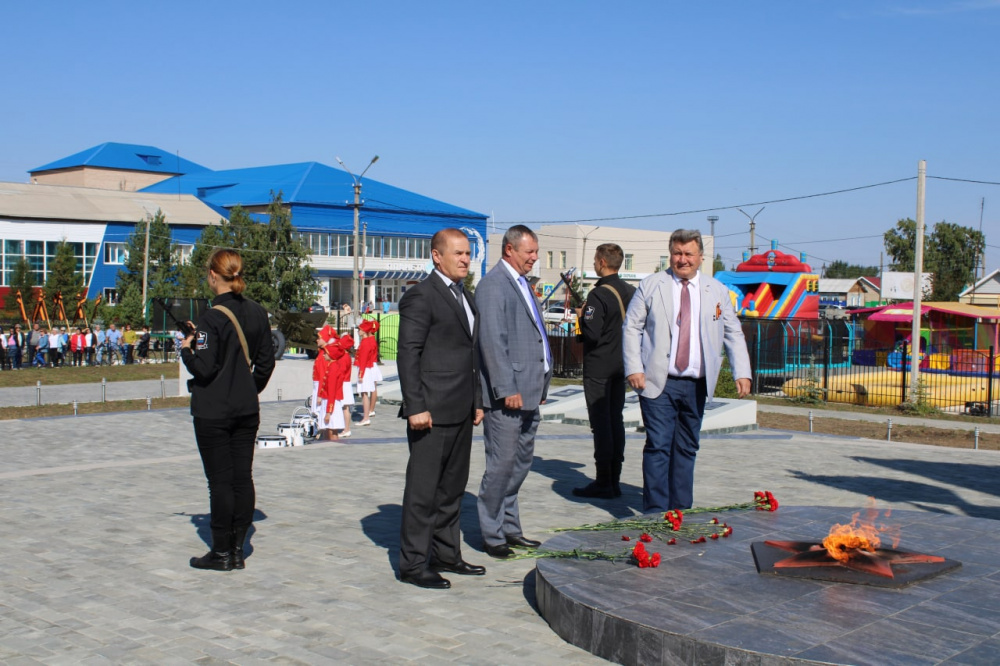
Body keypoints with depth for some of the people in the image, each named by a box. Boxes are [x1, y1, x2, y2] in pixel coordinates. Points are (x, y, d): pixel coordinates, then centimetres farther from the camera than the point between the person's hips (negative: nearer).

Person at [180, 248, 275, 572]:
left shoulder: (212, 316, -16)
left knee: (220, 480, 1)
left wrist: (186, 349, 1)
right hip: (247, 411, 6)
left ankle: (222, 552, 9)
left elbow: (204, 368, -18)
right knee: (243, 477, 9)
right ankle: (238, 550, 15)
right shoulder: (257, 313, 3)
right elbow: (266, 361, 8)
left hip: (213, 412, -6)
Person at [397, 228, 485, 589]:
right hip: (433, 410, -9)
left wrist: (477, 400, 17)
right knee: (423, 489, -2)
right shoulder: (421, 296, -10)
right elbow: (407, 354, -14)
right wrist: (415, 407, -19)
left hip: (462, 410, 9)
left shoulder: (466, 297, 17)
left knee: (453, 487, 15)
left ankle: (446, 555, 25)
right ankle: (413, 564, 6)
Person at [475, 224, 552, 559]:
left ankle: (509, 528, 26)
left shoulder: (522, 284, 18)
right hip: (507, 393, -9)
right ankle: (492, 535, 9)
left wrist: (540, 385, 18)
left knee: (520, 463, 15)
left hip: (528, 392, 9)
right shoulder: (493, 285, -11)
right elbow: (492, 340, -18)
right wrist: (507, 389, -21)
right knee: (502, 465, -2)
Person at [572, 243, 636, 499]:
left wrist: (581, 316, -3)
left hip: (599, 367, -8)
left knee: (600, 423, -3)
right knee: (616, 420, 12)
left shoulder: (599, 295, -18)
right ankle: (614, 480, 17)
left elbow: (592, 335, -23)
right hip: (622, 364, 8)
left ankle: (603, 483, 0)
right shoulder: (631, 291, 6)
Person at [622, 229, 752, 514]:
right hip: (659, 383, -3)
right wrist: (633, 369, -9)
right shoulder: (651, 285, 3)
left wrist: (742, 373, -1)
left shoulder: (717, 291, 9)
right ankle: (655, 512, -3)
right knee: (658, 447, -8)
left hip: (697, 385, 3)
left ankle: (681, 511, 19)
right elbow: (631, 327, 2)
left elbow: (733, 334, 11)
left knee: (686, 449, 10)